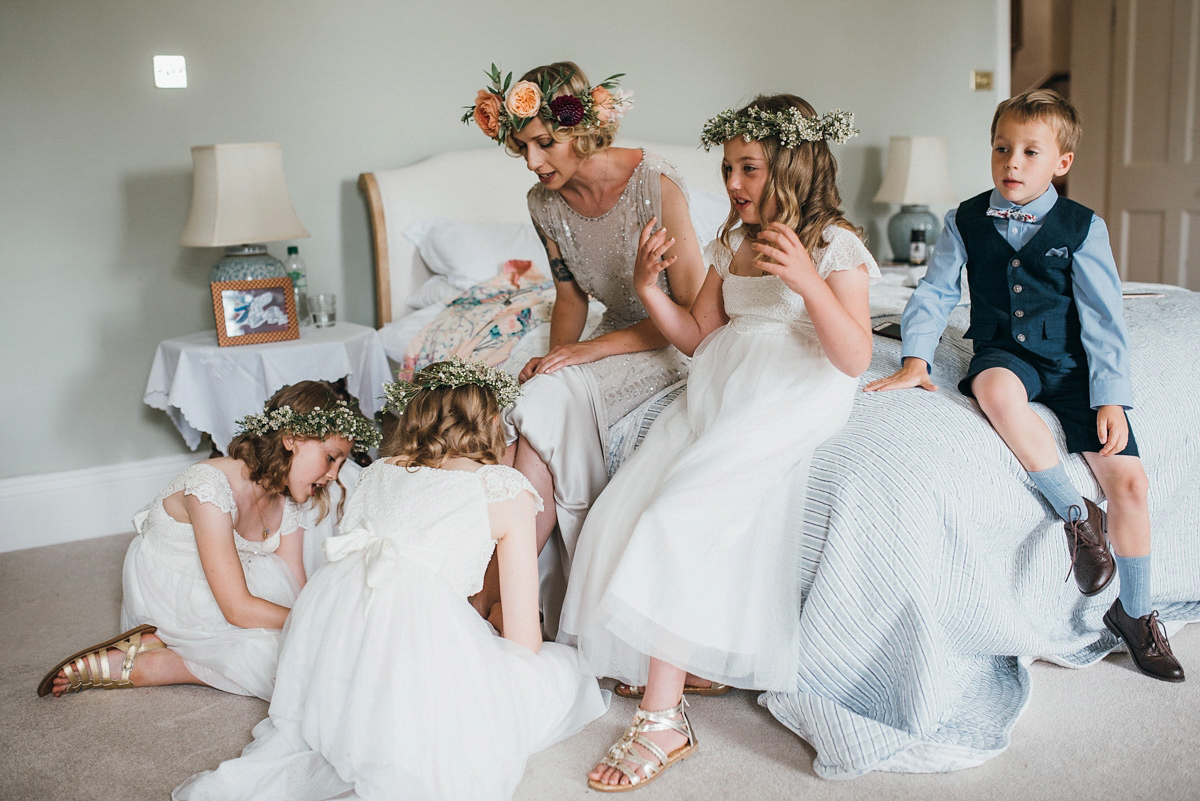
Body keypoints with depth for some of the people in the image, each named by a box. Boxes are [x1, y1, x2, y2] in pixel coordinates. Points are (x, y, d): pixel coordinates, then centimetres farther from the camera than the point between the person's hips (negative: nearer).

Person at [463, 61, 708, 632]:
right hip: (615, 333, 6)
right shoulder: (545, 203, -3)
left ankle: (488, 596, -20)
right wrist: (557, 356, -10)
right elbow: (570, 295, 11)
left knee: (550, 405, -28)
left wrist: (591, 350, -24)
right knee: (546, 398, -25)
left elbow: (692, 311, -19)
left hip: (673, 344, -6)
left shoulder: (656, 184, -21)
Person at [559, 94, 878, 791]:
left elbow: (855, 359, -14)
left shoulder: (836, 244, -3)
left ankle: (662, 719, -18)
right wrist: (649, 286, 2)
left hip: (790, 399, -8)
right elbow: (697, 336, 18)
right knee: (627, 509, -11)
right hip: (716, 393, 8)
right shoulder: (735, 243, 18)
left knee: (681, 514, -24)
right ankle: (687, 661, 0)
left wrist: (807, 282, -27)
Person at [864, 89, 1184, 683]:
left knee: (1128, 478, -12)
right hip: (1004, 354, 0)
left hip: (1072, 363, 1)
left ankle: (1135, 612, 11)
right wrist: (915, 359, -9)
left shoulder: (1083, 228, -3)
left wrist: (1110, 398, -11)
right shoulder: (966, 221, 1)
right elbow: (936, 292, 5)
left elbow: (1103, 320, -4)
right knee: (996, 389, -40)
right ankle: (1077, 515, -21)